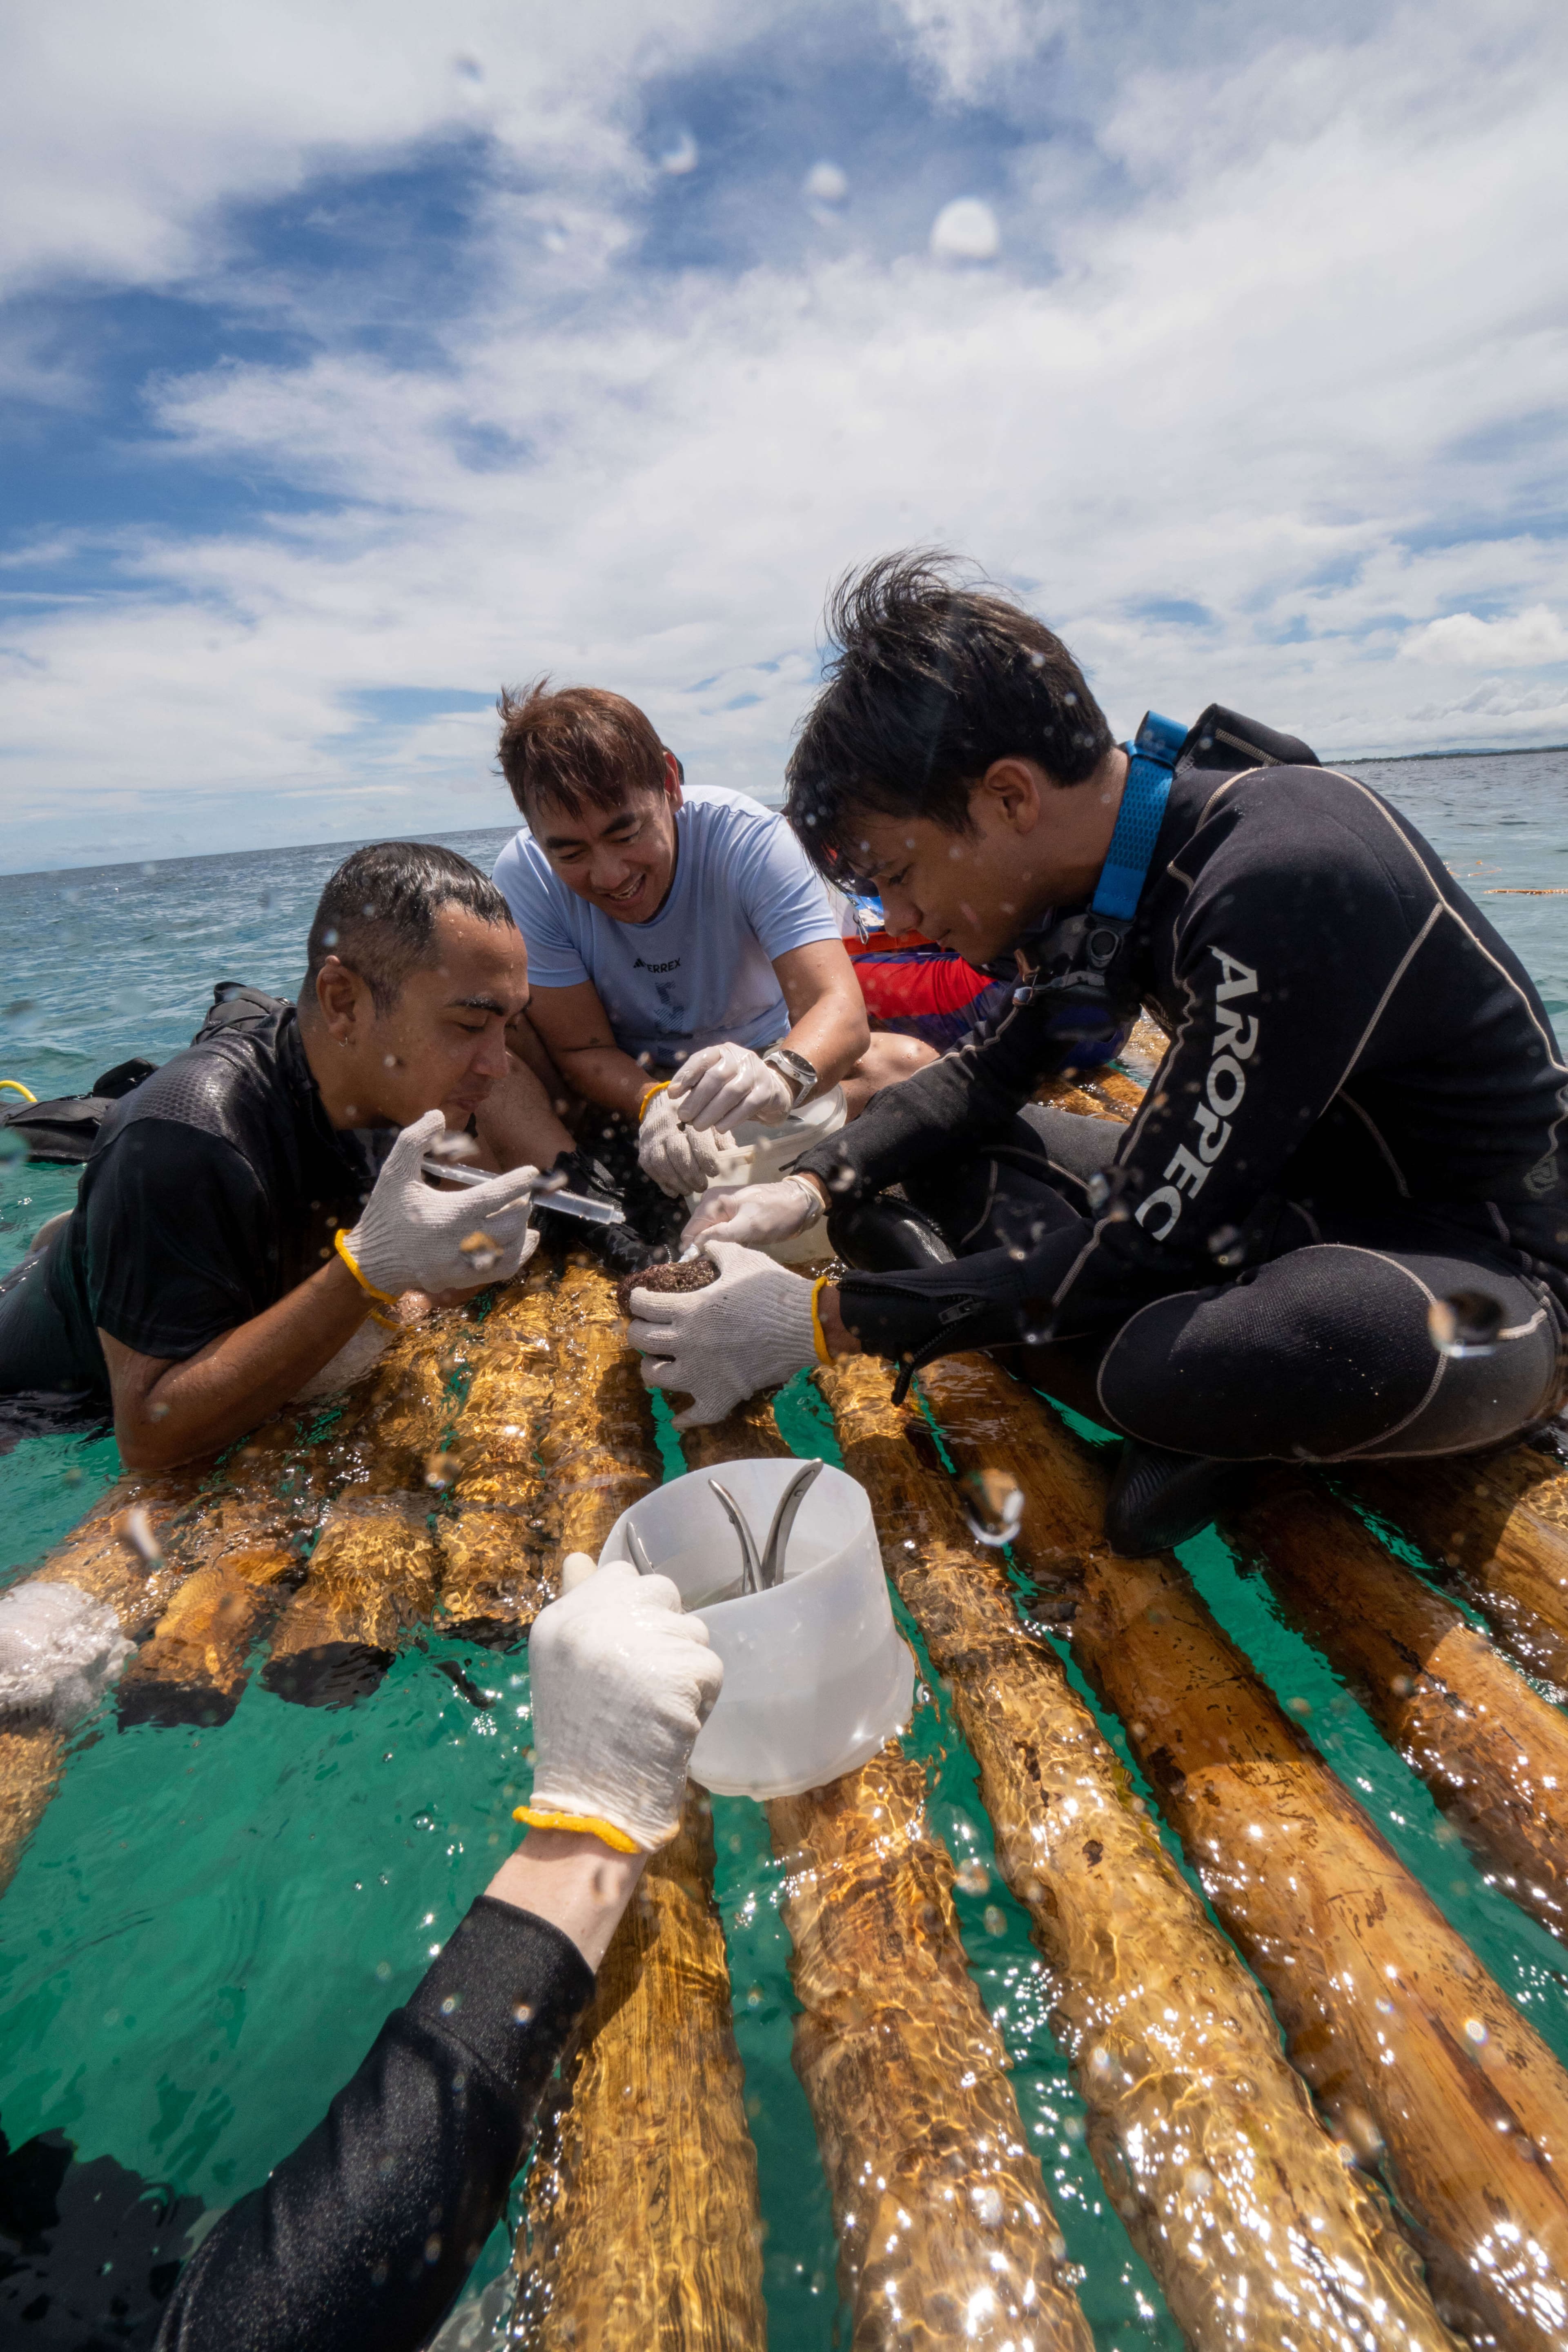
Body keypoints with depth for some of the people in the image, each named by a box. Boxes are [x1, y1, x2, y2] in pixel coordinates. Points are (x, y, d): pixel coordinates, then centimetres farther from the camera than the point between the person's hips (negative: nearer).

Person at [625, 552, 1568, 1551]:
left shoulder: (1285, 888, -30)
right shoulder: (1110, 860, -4)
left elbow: (1140, 1249, -28)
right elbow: (997, 1071, 8)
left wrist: (817, 1320, -23)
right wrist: (808, 1188, -5)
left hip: (1480, 1272, -7)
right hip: (1259, 1203, 7)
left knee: (1348, 1341, -45)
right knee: (900, 1166, -1)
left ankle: (1195, 1402, -9)